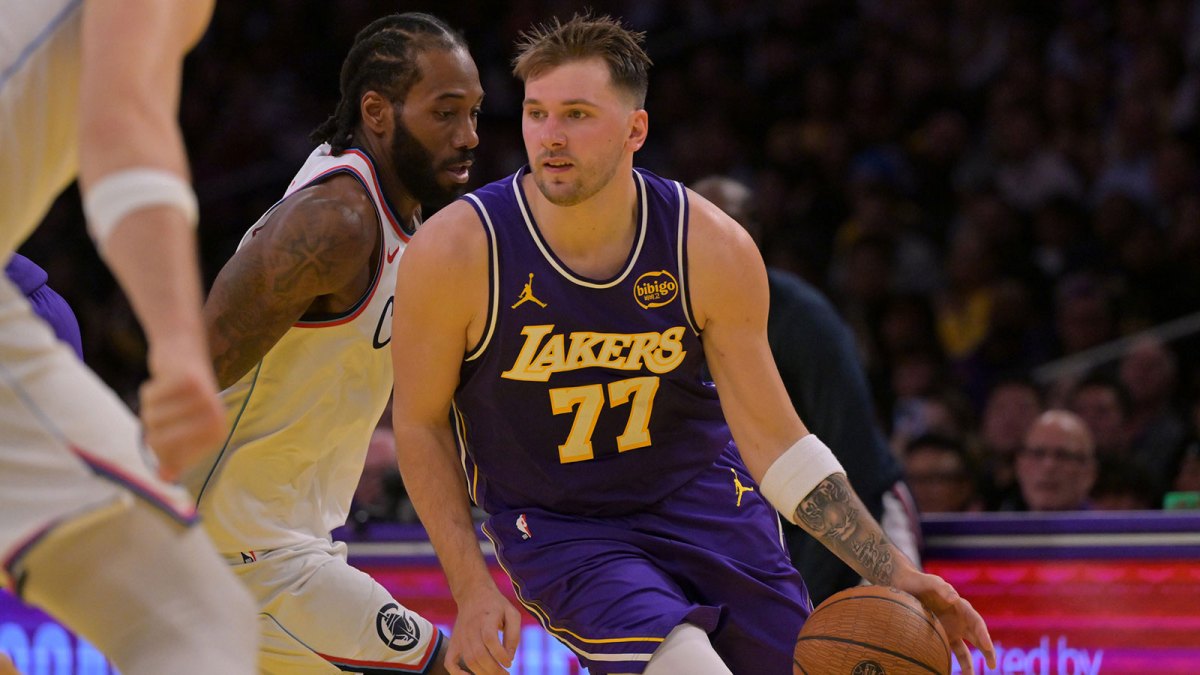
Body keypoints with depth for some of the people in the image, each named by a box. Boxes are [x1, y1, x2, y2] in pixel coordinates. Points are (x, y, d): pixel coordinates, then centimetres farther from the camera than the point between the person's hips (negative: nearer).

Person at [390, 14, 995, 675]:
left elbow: (774, 439, -9)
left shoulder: (713, 248, -16)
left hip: (701, 492, 3)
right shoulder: (456, 251, -21)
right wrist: (472, 588, -14)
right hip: (558, 528, -3)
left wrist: (892, 574, -15)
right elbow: (419, 423, -7)